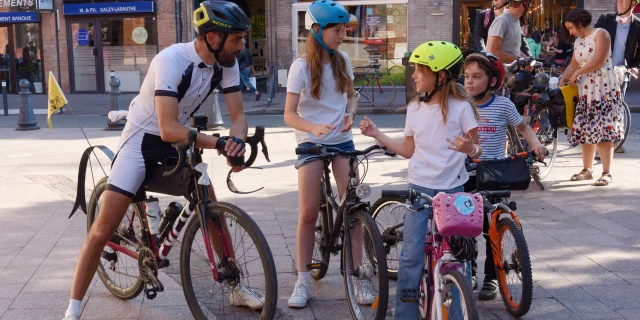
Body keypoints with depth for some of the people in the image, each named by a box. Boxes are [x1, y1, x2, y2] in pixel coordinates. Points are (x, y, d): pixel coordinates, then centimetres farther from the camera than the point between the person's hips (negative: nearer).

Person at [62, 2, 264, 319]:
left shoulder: (226, 64, -11)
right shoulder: (171, 60, -31)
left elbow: (238, 116, -10)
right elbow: (168, 129, -38)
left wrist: (236, 141, -33)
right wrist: (219, 143, -41)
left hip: (179, 139, 6)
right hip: (143, 138, -6)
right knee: (104, 228, -10)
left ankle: (235, 288, 23)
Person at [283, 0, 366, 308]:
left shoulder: (342, 60, 2)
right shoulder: (301, 65, -10)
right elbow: (290, 114, -15)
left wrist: (350, 115, -6)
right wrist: (314, 128, -34)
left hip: (342, 141, 3)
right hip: (311, 144, -3)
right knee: (308, 212, -4)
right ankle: (303, 281, 9)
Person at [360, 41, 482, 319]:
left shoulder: (461, 107, -7)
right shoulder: (415, 109, 6)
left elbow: (477, 151, -4)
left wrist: (470, 148, -27)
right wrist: (376, 134, 6)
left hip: (452, 190, -2)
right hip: (420, 188, 2)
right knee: (412, 255, -4)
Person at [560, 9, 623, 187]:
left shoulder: (600, 34, -6)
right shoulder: (578, 42, 16)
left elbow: (599, 61, -16)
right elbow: (573, 65, 13)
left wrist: (577, 73, -9)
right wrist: (562, 80, -2)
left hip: (603, 88, -7)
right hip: (585, 90, 8)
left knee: (602, 130, -11)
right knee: (585, 130, 6)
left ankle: (607, 173, -10)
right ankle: (587, 170, 13)